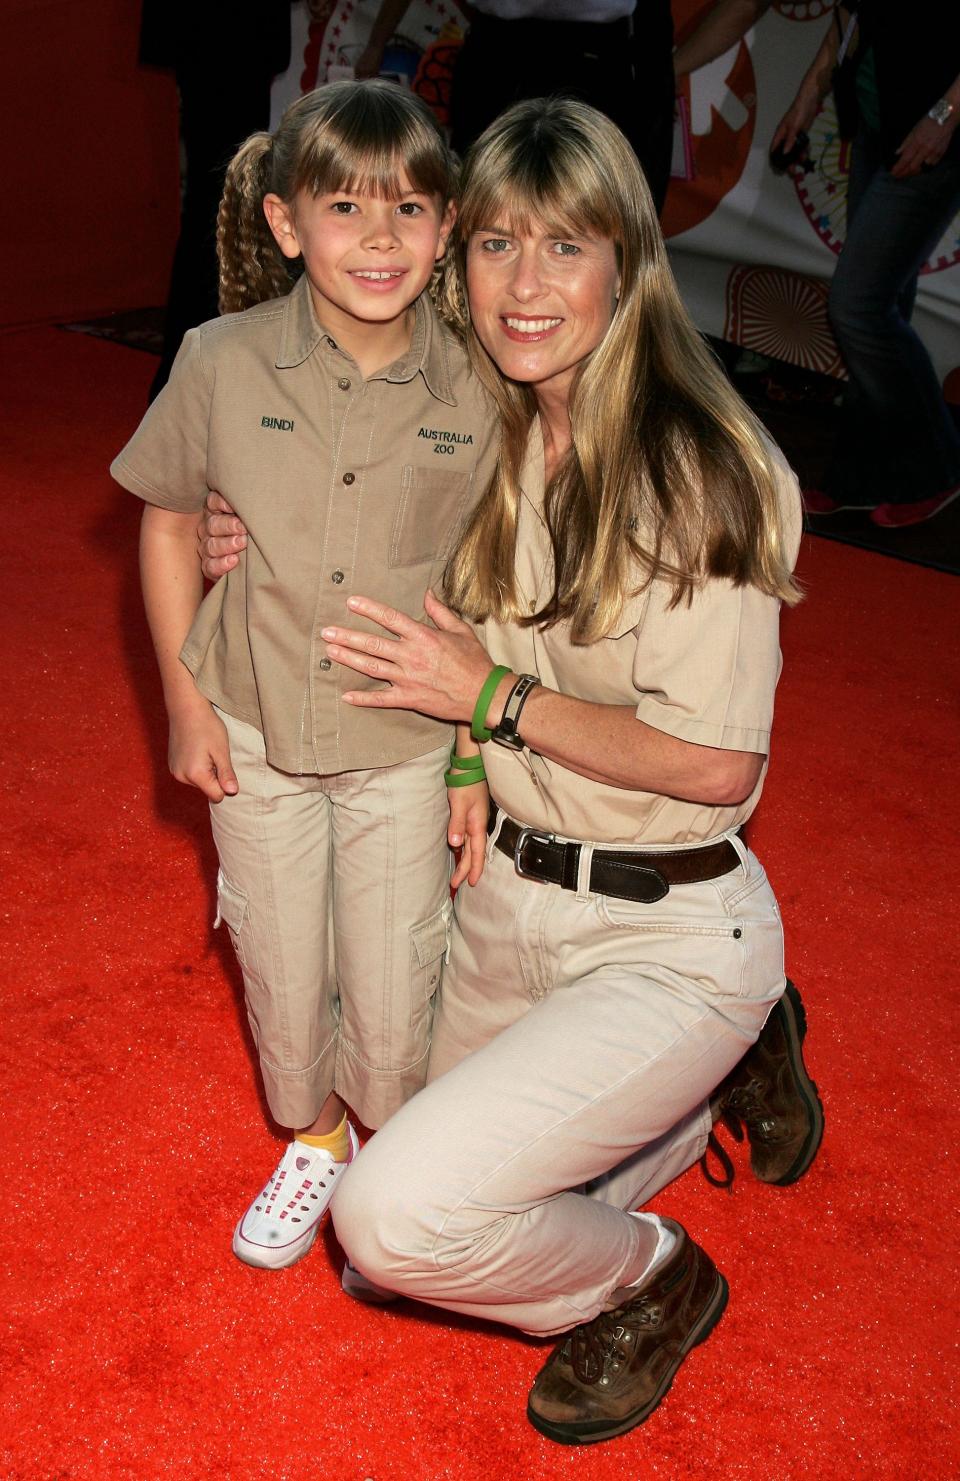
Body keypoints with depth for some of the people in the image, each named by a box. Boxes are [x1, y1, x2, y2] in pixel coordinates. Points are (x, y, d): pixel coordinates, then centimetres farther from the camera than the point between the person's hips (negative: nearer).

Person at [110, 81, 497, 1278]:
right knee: (281, 977, 17)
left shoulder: (475, 393, -13)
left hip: (408, 745, -1)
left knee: (396, 1001, 9)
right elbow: (168, 518, 1)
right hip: (256, 732, 1)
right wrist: (184, 698, 0)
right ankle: (314, 1138, 48)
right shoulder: (222, 364, -13)